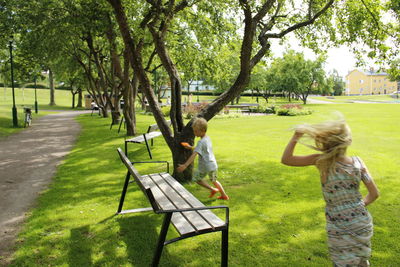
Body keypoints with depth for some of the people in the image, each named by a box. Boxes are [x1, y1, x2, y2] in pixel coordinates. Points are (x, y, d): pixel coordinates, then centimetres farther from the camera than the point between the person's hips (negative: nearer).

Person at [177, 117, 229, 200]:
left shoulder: (201, 142, -18)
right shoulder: (208, 138, 8)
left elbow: (194, 155, -29)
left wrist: (185, 165, -36)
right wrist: (191, 147, 21)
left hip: (205, 166, -8)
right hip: (213, 165, 8)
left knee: (197, 178, 15)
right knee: (214, 180, 26)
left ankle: (212, 189, 10)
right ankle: (224, 195, 32)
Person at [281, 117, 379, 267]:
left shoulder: (322, 160, -20)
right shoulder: (357, 162, -10)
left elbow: (286, 160, -18)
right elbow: (374, 194, -3)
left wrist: (296, 137, -18)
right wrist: (361, 205, 13)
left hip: (338, 228, -3)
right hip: (362, 223, 3)